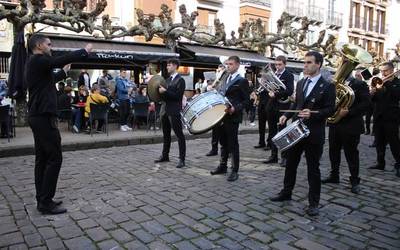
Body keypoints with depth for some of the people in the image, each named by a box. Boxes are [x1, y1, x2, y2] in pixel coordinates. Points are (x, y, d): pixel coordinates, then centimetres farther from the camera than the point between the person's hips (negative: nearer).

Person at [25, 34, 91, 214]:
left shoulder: (35, 63, 19)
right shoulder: (38, 60, -12)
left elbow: (49, 80, 31)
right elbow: (64, 59, -15)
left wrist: (64, 72, 36)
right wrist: (85, 51, -3)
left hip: (37, 116, 11)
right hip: (43, 117, -11)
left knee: (42, 158, 11)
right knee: (54, 158, -8)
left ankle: (42, 199, 16)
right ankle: (46, 202, -4)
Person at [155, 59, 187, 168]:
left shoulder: (180, 80, -8)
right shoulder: (168, 79, 16)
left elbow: (177, 96, -17)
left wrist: (165, 91, -19)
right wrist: (160, 91, 3)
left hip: (174, 111, -8)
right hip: (165, 110, 8)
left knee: (179, 135, -3)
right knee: (166, 134, 16)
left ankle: (182, 159, 1)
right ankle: (165, 155, 28)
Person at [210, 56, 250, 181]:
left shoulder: (242, 81, -6)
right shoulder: (224, 80, 16)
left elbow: (246, 101, -10)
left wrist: (235, 108, -23)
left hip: (233, 117, -7)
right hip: (221, 116, 7)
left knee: (233, 144, 0)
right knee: (223, 142, 15)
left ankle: (235, 170, 10)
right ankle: (222, 166, 28)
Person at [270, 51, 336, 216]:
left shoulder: (327, 86, -8)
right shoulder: (300, 83, 11)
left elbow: (330, 110, -10)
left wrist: (312, 114, -26)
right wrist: (286, 115, 1)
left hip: (314, 134, -6)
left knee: (313, 169, 3)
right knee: (290, 163, 15)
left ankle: (313, 203, 15)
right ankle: (286, 193, 31)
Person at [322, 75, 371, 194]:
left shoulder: (360, 85, -5)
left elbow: (365, 104, -13)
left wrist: (348, 112, -21)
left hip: (350, 126, -5)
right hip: (335, 125, 5)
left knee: (351, 153, 2)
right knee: (333, 151, 13)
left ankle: (355, 181, 14)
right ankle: (334, 175, 28)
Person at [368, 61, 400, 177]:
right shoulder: (379, 82, 13)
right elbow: (373, 100, 8)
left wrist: (385, 85, -22)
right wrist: (372, 93, -13)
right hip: (378, 117, 5)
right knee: (379, 142, 10)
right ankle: (380, 163, 19)